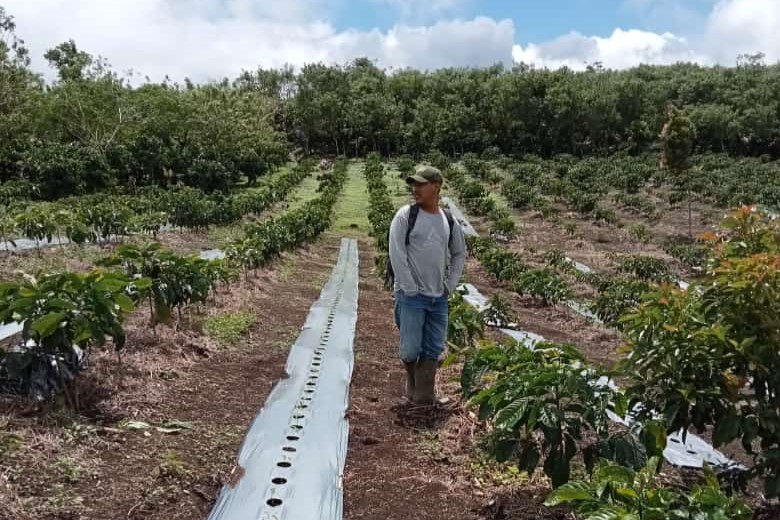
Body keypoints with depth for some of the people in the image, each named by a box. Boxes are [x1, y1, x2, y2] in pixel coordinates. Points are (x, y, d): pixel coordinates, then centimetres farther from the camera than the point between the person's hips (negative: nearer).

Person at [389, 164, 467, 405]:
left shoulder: (449, 221, 7)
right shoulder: (405, 216, -6)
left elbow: (459, 253, 20)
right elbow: (396, 254, -10)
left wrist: (450, 285, 9)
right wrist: (410, 289, -12)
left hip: (439, 298, 4)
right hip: (411, 296, -4)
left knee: (434, 350, 7)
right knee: (411, 349, -4)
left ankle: (424, 398, 21)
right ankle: (412, 380, 29)